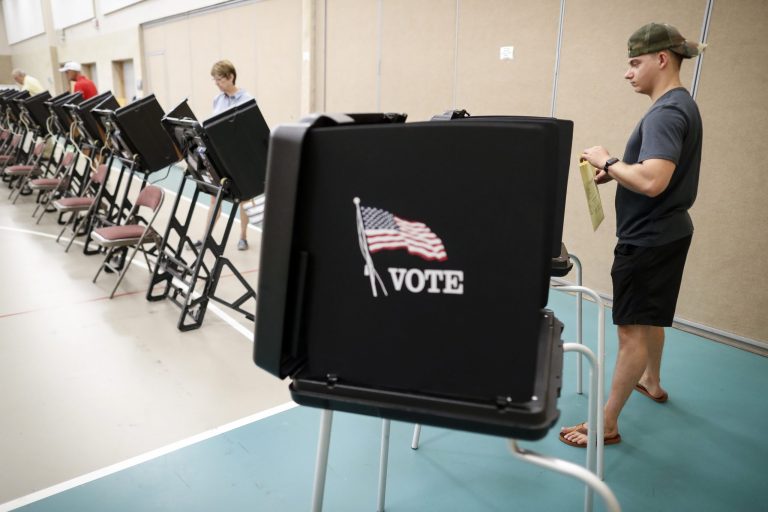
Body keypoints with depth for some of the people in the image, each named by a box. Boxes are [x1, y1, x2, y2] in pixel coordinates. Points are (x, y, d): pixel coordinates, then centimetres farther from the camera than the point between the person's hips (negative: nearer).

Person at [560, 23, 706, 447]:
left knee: (632, 329, -5)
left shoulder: (666, 112, -20)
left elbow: (652, 181, -32)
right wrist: (617, 171, 6)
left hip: (648, 238, -11)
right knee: (649, 318, 26)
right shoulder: (680, 105, 12)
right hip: (664, 233, 11)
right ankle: (651, 381, 47)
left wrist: (607, 161, -18)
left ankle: (606, 424, 4)